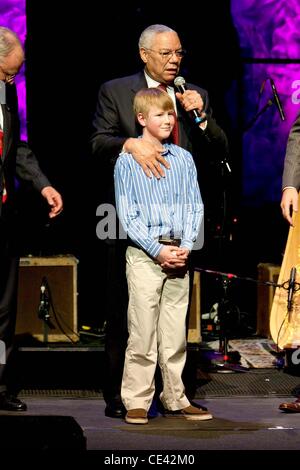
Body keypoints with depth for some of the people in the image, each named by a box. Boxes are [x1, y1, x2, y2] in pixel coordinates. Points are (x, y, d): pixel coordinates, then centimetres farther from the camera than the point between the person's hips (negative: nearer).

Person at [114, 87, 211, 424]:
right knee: (143, 331, -4)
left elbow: (195, 206, 10)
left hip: (179, 254, 4)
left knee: (176, 332, 8)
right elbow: (127, 215, -5)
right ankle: (136, 401, 4)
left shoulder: (184, 159, 10)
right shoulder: (128, 160, -2)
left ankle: (175, 397, 16)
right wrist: (158, 250, -12)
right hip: (144, 254, -4)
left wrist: (186, 246, -5)